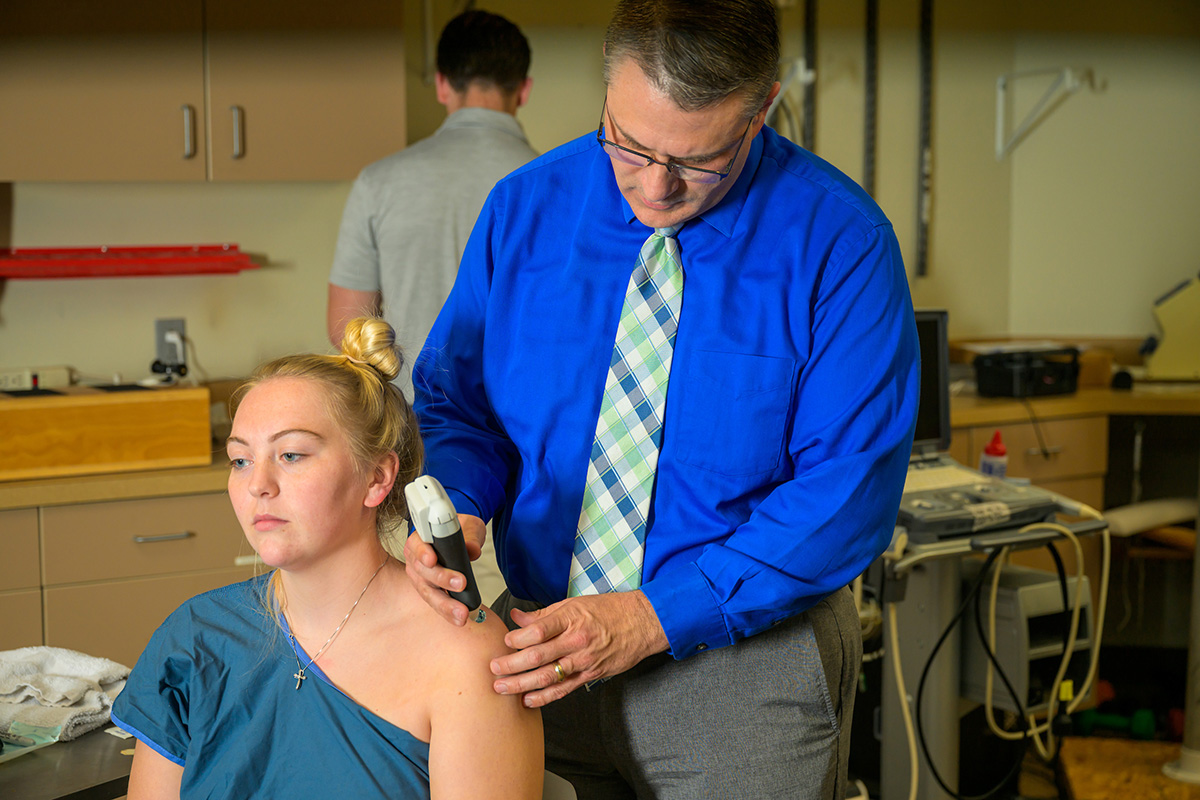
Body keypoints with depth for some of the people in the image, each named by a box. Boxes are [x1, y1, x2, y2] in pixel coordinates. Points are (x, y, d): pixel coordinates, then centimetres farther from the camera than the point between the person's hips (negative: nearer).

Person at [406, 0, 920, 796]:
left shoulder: (839, 242, -14)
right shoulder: (525, 208, -3)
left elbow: (849, 492, -18)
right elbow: (456, 399, 5)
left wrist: (654, 617, -23)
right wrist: (452, 510, -17)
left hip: (747, 666, -3)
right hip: (542, 643, 3)